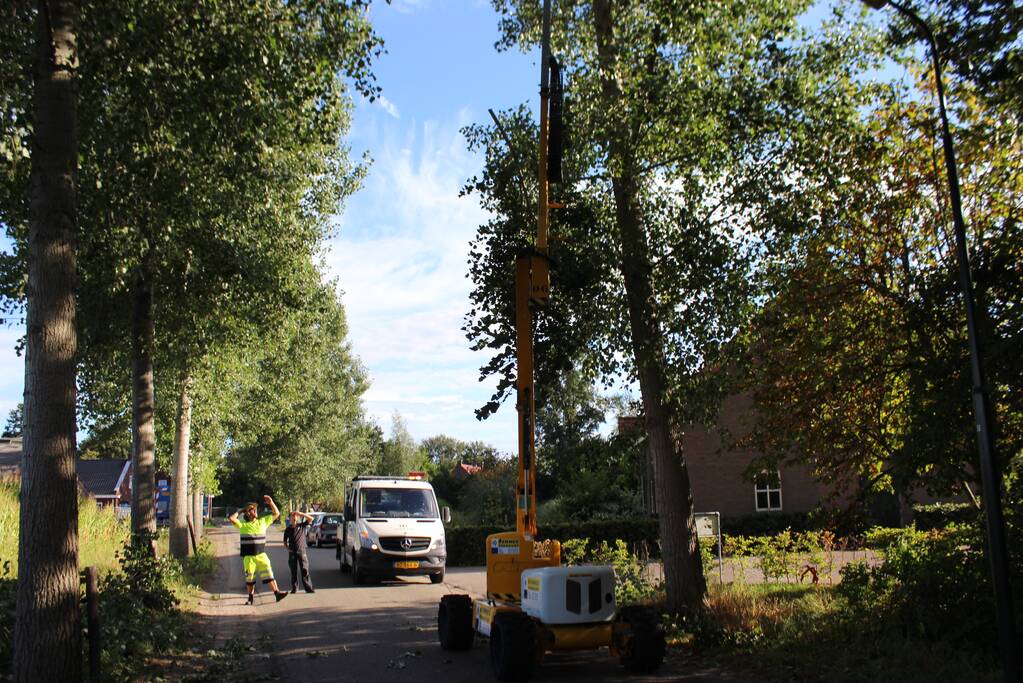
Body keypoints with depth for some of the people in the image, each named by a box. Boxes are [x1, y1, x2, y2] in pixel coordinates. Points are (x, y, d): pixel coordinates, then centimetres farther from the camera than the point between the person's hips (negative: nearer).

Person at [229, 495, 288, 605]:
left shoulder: (263, 521, 7)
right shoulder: (243, 525, -1)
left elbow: (276, 514, 11)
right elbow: (231, 519, -15)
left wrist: (271, 502, 0)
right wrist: (239, 511, -1)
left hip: (262, 555, 1)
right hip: (248, 557, -1)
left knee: (269, 574, -7)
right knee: (249, 578, 10)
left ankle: (277, 593, -11)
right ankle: (250, 598, 23)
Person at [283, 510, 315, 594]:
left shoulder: (302, 526, 3)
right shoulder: (288, 530, 6)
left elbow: (311, 519, -9)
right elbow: (285, 542, 13)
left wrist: (300, 513, -16)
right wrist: (288, 548, -6)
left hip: (302, 551, -1)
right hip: (292, 553, 1)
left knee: (305, 570, -5)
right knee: (293, 572, 6)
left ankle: (308, 588, -5)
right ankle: (294, 588, 16)